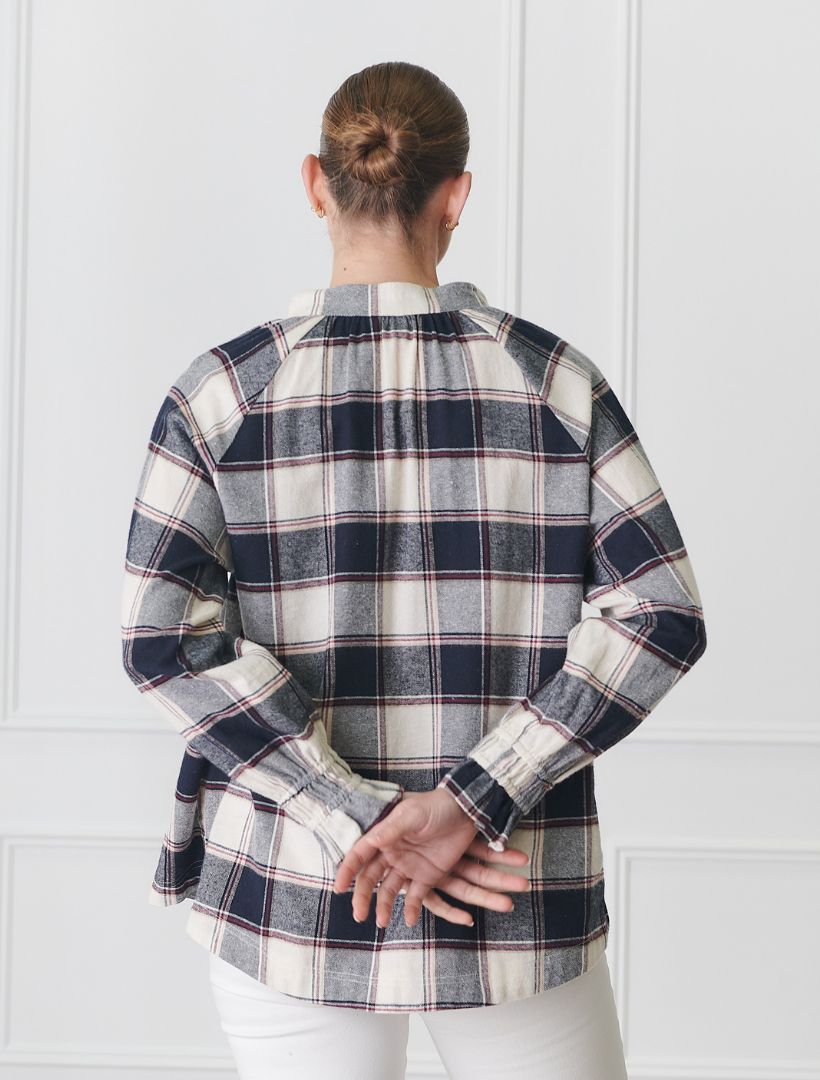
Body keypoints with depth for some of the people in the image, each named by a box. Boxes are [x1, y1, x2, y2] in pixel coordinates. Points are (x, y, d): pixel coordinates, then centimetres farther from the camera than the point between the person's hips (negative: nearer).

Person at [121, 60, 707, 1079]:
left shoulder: (223, 392, -3)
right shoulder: (556, 381, -1)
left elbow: (167, 639, -12)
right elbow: (661, 617, -9)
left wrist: (359, 816, -15)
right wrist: (469, 801, -16)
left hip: (290, 897, 0)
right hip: (516, 917, 0)